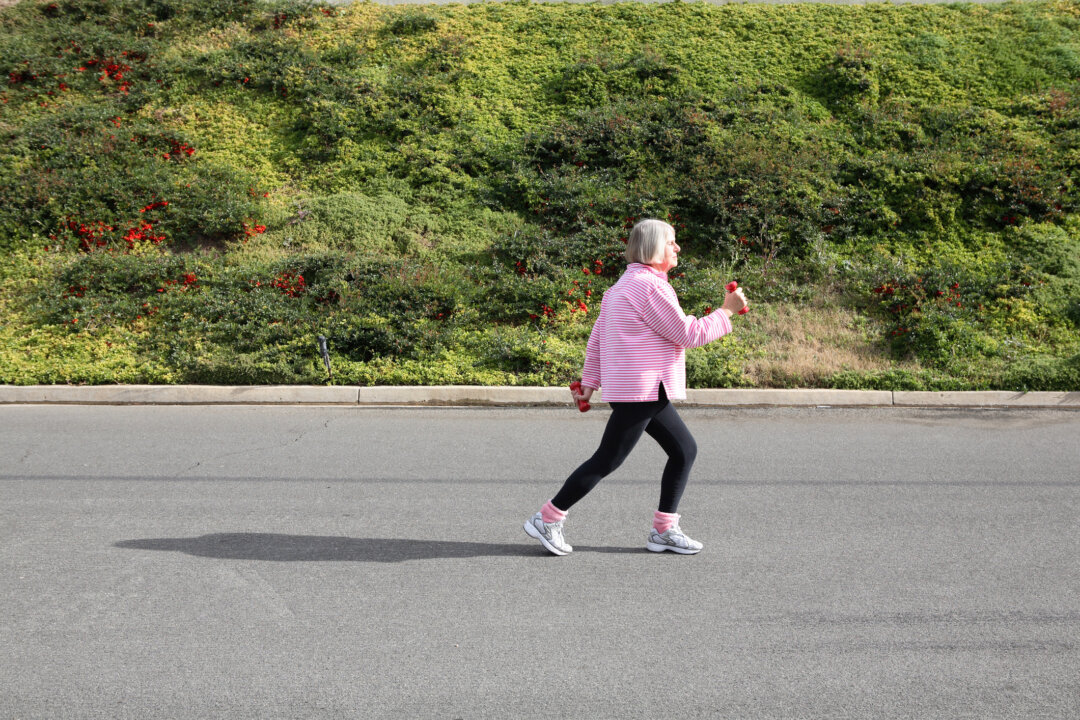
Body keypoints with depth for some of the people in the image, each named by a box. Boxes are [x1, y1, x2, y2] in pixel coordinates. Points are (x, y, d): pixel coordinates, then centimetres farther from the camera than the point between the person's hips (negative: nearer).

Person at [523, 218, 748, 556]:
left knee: (684, 449, 11)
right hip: (638, 391, -11)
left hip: (648, 392, 11)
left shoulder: (627, 284, 17)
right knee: (606, 461, -4)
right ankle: (547, 519, 6)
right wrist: (726, 311, -3)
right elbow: (688, 334, -14)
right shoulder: (648, 285, -16)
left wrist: (589, 382, 20)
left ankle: (663, 530, 16)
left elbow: (597, 336, 18)